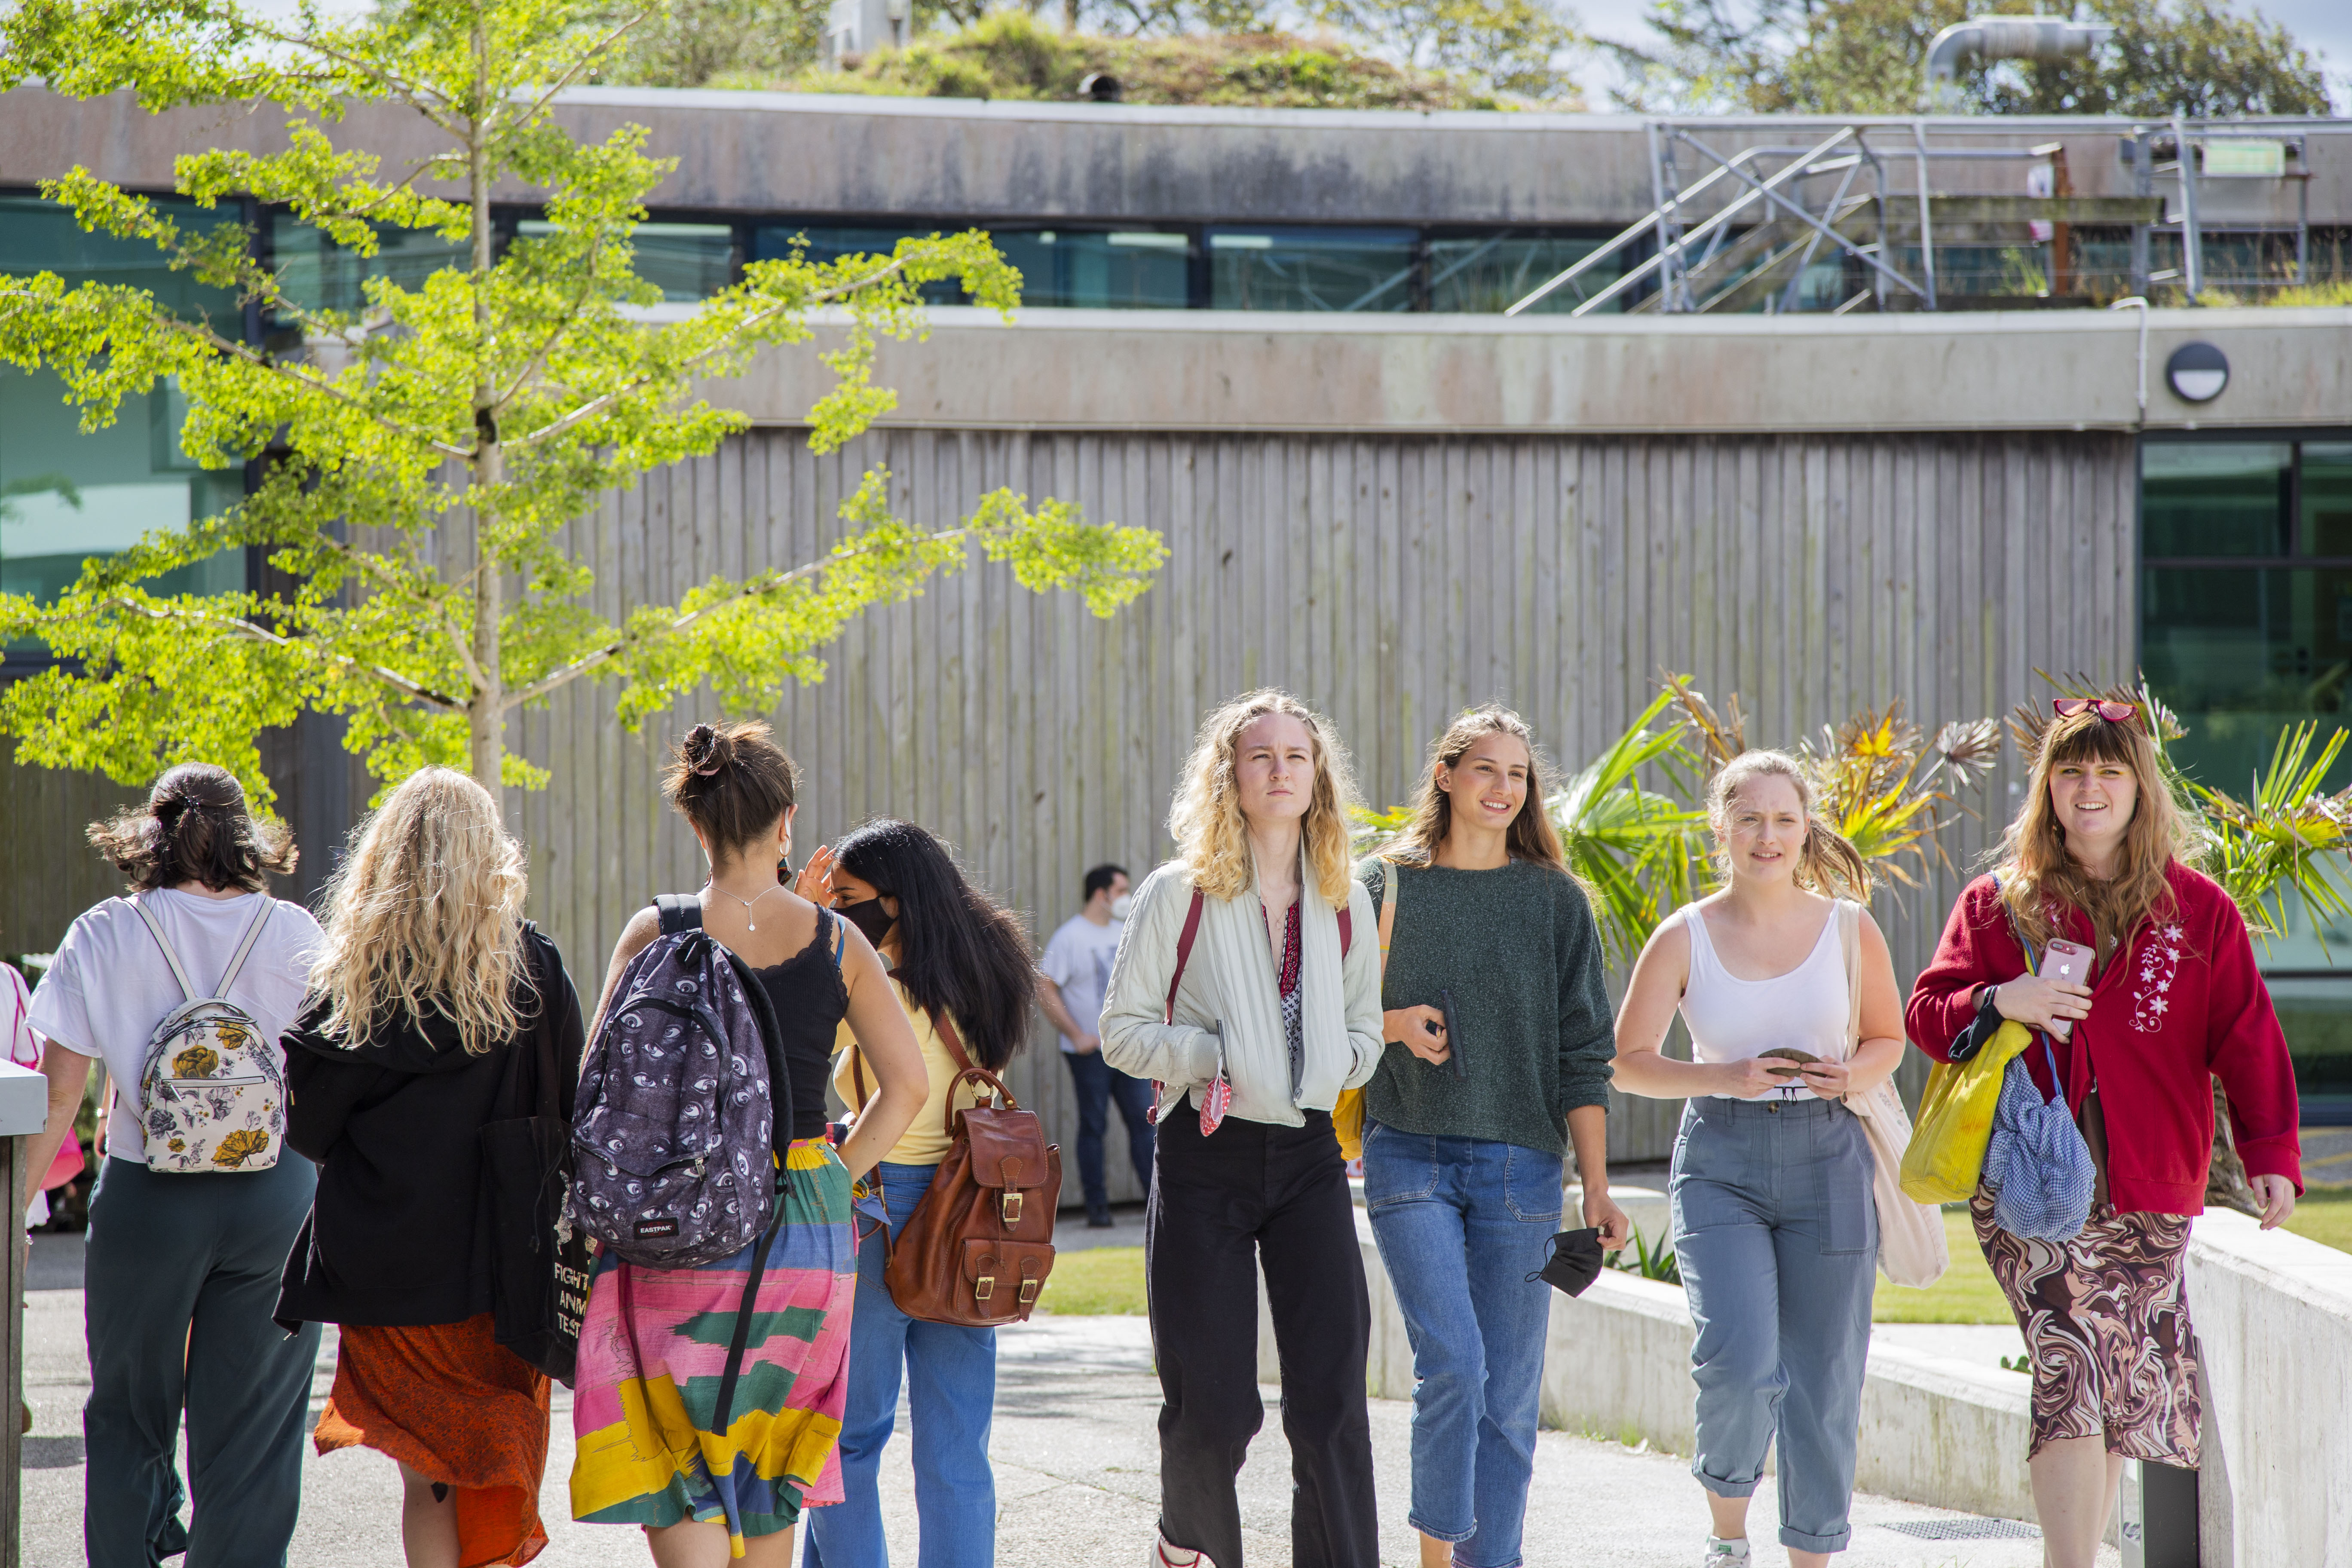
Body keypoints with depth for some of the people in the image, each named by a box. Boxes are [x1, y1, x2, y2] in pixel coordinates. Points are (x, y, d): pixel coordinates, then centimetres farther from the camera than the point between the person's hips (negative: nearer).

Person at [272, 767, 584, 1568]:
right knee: (498, 1476, 9)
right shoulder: (534, 966, -5)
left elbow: (307, 1126, -3)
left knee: (425, 1473, 7)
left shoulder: (357, 971, -4)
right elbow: (569, 1109, 0)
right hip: (504, 1262, 0)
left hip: (387, 1262, 0)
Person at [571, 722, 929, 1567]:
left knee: (673, 1476, -1)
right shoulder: (837, 941, 1)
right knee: (768, 1463, 17)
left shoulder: (654, 935, -5)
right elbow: (907, 1086, 2)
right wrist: (830, 1180, 9)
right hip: (805, 1234, 3)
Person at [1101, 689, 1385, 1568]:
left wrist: (1335, 1062, -2)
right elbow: (1121, 1031, -1)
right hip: (1205, 1159, -3)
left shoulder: (1345, 905, 9)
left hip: (1308, 1157, 3)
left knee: (1331, 1404, -8)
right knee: (1214, 1408, 1)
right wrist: (1208, 1054, -15)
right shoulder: (1178, 896, -2)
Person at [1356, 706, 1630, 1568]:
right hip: (1409, 1154, -1)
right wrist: (1394, 1025, -8)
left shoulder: (1555, 900, 7)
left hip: (1519, 1161, 2)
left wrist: (1596, 1187, -1)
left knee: (1509, 1389, 2)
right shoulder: (1384, 884, 6)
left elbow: (1581, 1050, 5)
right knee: (1452, 1359, -17)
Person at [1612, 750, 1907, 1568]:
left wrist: (1855, 1074, -8)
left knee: (1825, 1378, 3)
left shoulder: (1849, 928, 2)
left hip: (1827, 1161, 2)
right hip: (1722, 1162, -1)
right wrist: (1728, 1078, -14)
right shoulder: (1685, 937, -1)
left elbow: (1888, 1037, 15)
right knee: (1740, 1361, -17)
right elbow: (1628, 1063, 1)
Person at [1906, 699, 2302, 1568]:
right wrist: (1998, 1002, -16)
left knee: (2124, 1390, 6)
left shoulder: (2198, 910, 7)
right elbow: (1926, 1014, 6)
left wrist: (2271, 1156, -7)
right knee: (2071, 1365, -17)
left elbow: (2248, 1041, 5)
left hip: (2149, 1189, 2)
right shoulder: (1998, 904, 8)